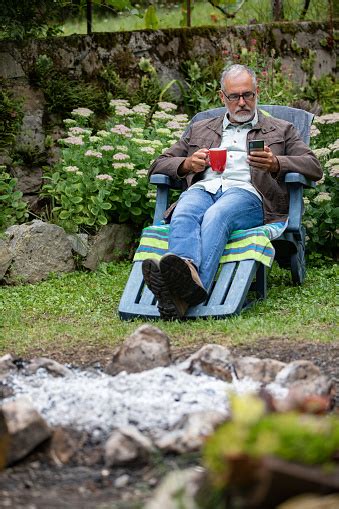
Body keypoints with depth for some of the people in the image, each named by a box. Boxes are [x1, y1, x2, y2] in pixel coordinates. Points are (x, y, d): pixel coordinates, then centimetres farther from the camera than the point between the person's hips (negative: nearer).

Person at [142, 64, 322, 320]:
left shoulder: (281, 130, 29)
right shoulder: (200, 130, 35)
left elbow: (314, 167, 14)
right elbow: (159, 165, 30)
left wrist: (275, 164, -7)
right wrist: (187, 164, 6)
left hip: (246, 192, -3)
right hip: (201, 189, 3)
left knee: (215, 217, -39)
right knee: (184, 215, -36)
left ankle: (187, 293, -66)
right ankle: (189, 272, -68)